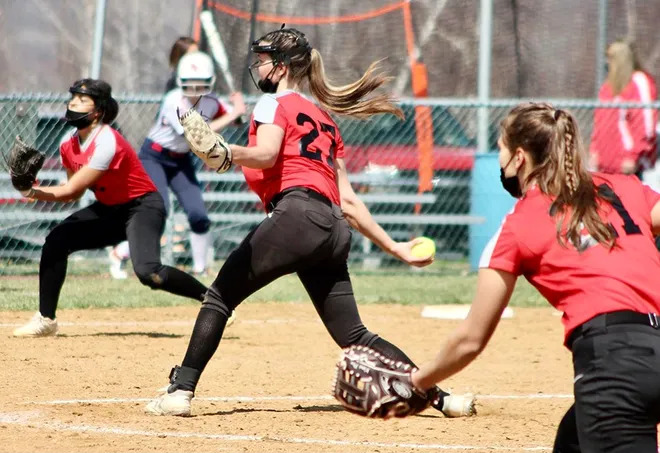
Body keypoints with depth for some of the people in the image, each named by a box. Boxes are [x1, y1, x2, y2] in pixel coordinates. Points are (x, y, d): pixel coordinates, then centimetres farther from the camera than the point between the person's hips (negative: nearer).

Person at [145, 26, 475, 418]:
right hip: (334, 230, 7)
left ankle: (181, 392, -15)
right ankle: (441, 396, 2)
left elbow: (266, 154, -14)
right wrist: (393, 247, 27)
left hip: (296, 212, -7)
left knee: (221, 296, -3)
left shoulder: (274, 103, 8)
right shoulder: (326, 120, 30)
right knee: (354, 336, 9)